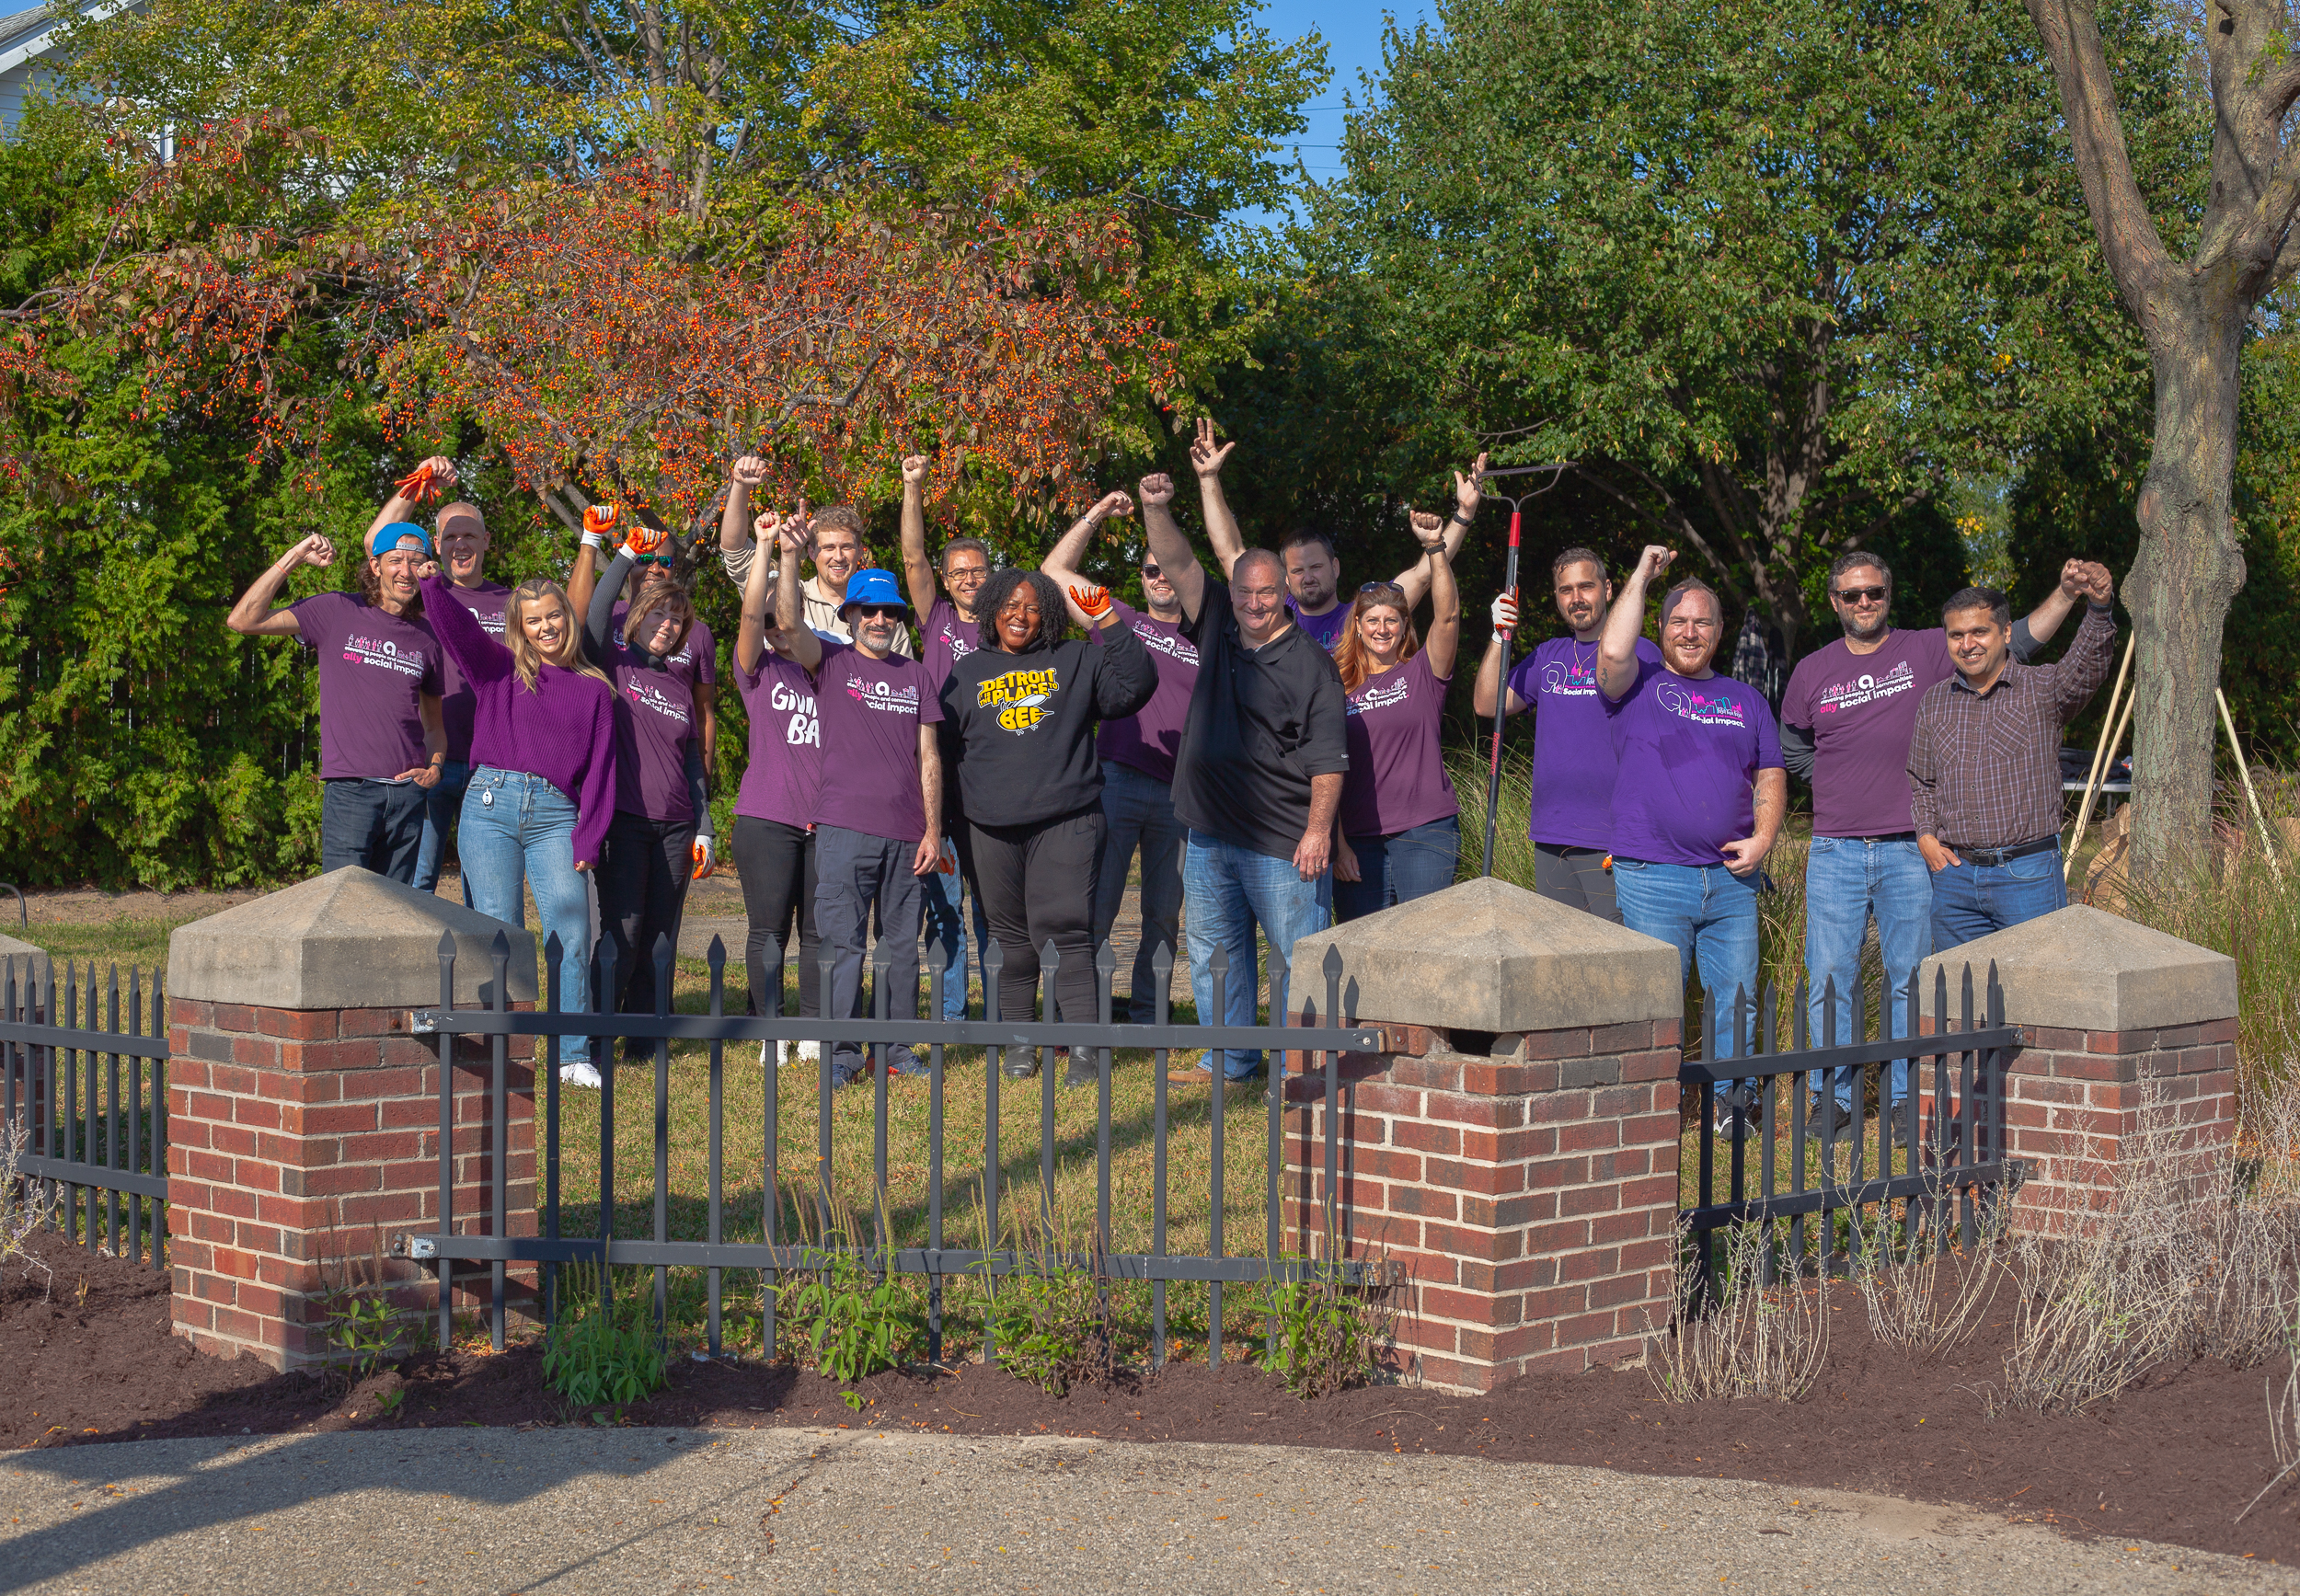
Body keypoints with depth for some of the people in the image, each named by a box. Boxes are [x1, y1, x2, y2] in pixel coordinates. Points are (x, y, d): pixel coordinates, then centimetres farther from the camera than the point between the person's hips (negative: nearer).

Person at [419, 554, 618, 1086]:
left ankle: (573, 1056, -7)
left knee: (570, 930, -13)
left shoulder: (594, 690, 16)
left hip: (556, 815, 0)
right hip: (491, 803, 0)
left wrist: (586, 842, 1)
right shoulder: (498, 668, 15)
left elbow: (600, 769, 9)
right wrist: (432, 577, -11)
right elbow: (450, 621, 2)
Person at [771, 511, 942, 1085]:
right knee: (842, 942, -5)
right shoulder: (831, 662, 7)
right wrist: (790, 555, -25)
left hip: (905, 833, 3)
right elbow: (787, 625, -12)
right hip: (844, 827, -3)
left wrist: (933, 829, 6)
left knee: (903, 944, 7)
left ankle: (898, 1046, 15)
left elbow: (929, 758, 13)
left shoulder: (916, 676, 15)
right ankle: (842, 1051, 0)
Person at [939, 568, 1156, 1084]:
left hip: (1066, 823, -3)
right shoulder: (969, 672, 16)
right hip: (991, 829, 3)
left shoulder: (1077, 661, 10)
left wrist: (1108, 622, -8)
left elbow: (1135, 686, -2)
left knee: (1065, 932, -11)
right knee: (1010, 937, 8)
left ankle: (1083, 1046, -9)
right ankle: (1019, 1039, 19)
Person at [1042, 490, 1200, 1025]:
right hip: (1117, 781, -2)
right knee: (1095, 905, -5)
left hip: (1181, 794, 2)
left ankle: (1146, 1016, 16)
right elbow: (1054, 570, 11)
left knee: (1165, 914, 7)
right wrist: (1097, 515, 7)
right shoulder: (1120, 621, 13)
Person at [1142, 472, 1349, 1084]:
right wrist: (1156, 509, -13)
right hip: (1209, 833, 7)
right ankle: (1230, 1061, 26)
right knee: (1215, 953, 14)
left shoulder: (1310, 663, -7)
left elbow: (1328, 757, -10)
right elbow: (1178, 565, 4)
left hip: (1283, 845, -7)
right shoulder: (1218, 631, 9)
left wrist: (1318, 830, -17)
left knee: (1299, 958, -3)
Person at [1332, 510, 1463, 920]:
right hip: (1358, 840, 1)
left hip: (1425, 835, -1)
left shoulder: (1422, 672, 5)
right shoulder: (1338, 684, 8)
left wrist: (1434, 547, -22)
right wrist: (1336, 841, 0)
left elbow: (1447, 616, -11)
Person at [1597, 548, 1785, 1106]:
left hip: (1732, 880, 4)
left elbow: (1771, 777, 17)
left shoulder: (1746, 699, 17)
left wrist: (1762, 838, -1)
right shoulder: (1639, 687, 6)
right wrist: (1641, 577, -6)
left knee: (1735, 1001, 4)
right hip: (1651, 878, -3)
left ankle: (1730, 1107, 15)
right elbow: (1614, 652, -16)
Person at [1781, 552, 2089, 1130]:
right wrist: (1844, 785, 12)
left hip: (1909, 849, -1)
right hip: (1835, 851, 1)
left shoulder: (1927, 652, 2)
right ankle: (1835, 1096, 13)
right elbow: (1792, 749, 22)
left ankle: (1906, 1098, 15)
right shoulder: (1812, 671, 7)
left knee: (1910, 978, 5)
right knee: (1829, 977, 2)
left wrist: (2066, 593, -16)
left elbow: (2017, 640, -3)